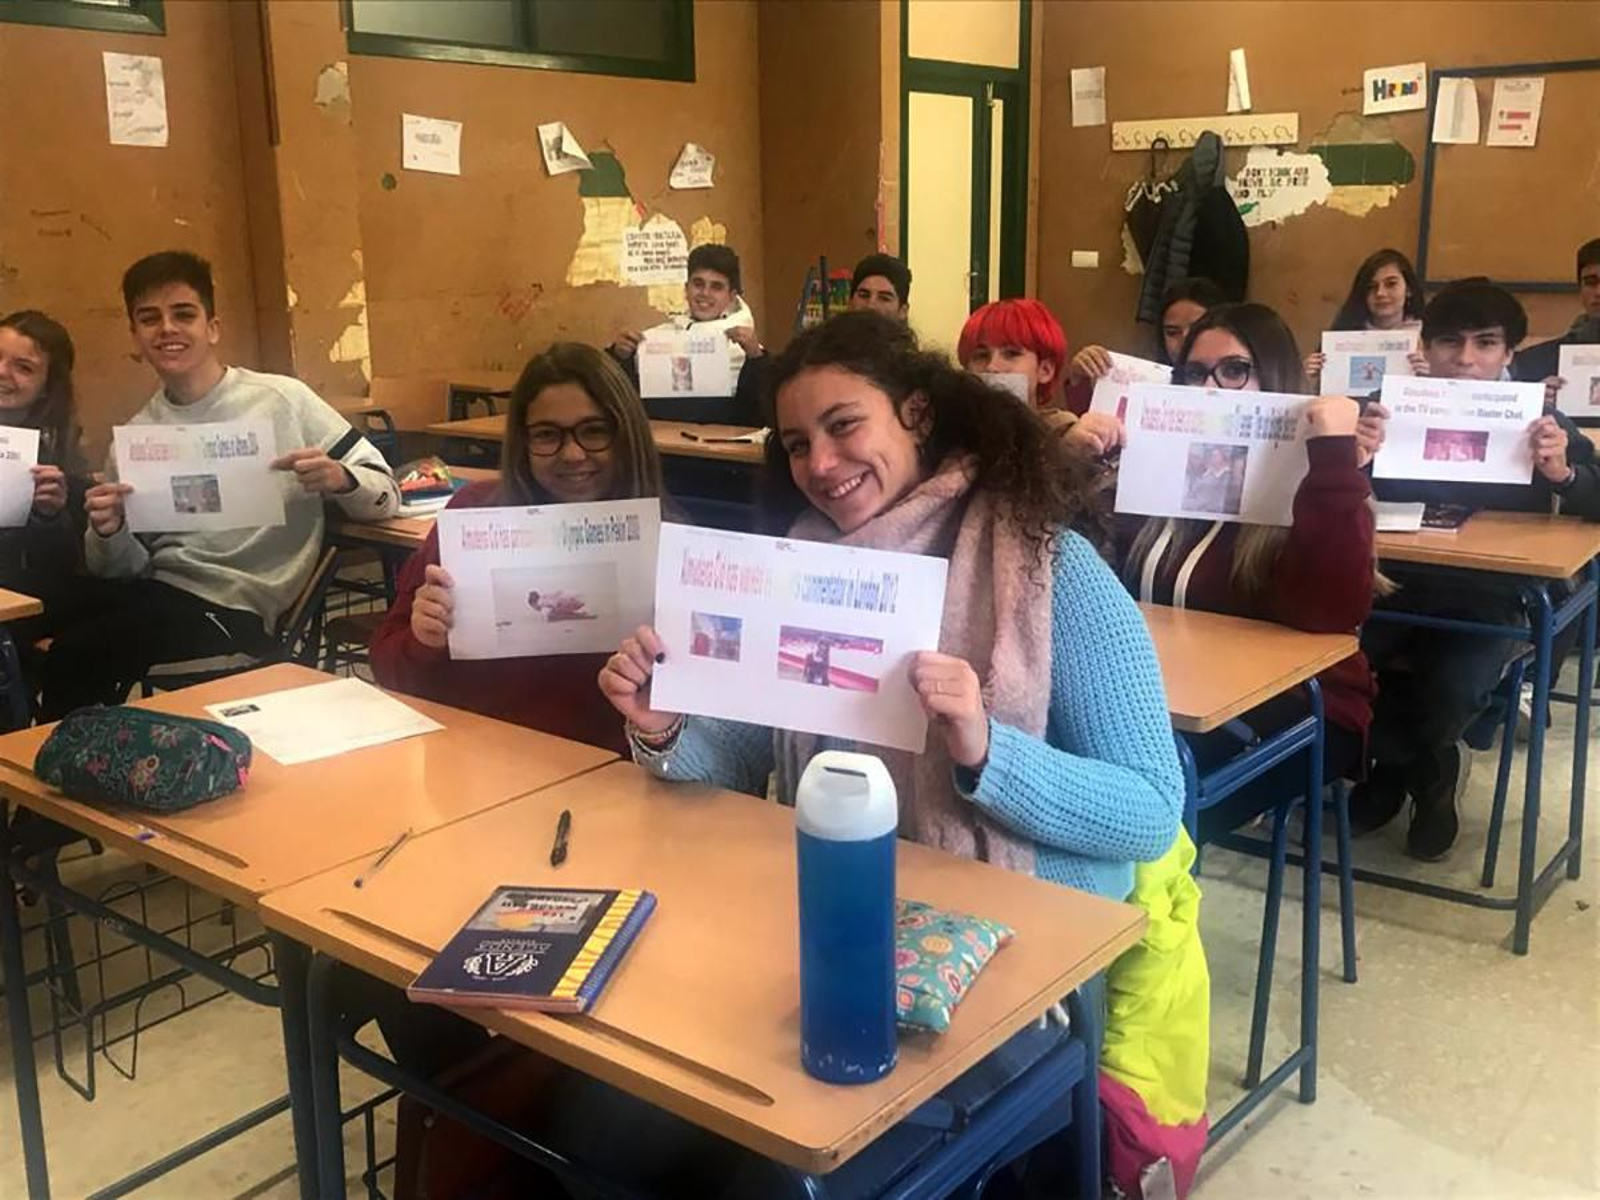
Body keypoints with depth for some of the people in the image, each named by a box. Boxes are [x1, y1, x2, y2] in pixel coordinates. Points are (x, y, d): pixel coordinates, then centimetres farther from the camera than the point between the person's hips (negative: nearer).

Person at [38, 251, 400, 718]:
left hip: (235, 608, -4)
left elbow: (386, 495, -3)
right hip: (155, 589, 4)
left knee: (72, 657, -23)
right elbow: (123, 568, 10)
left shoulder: (282, 400, -4)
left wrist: (339, 479, -25)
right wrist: (107, 533, -13)